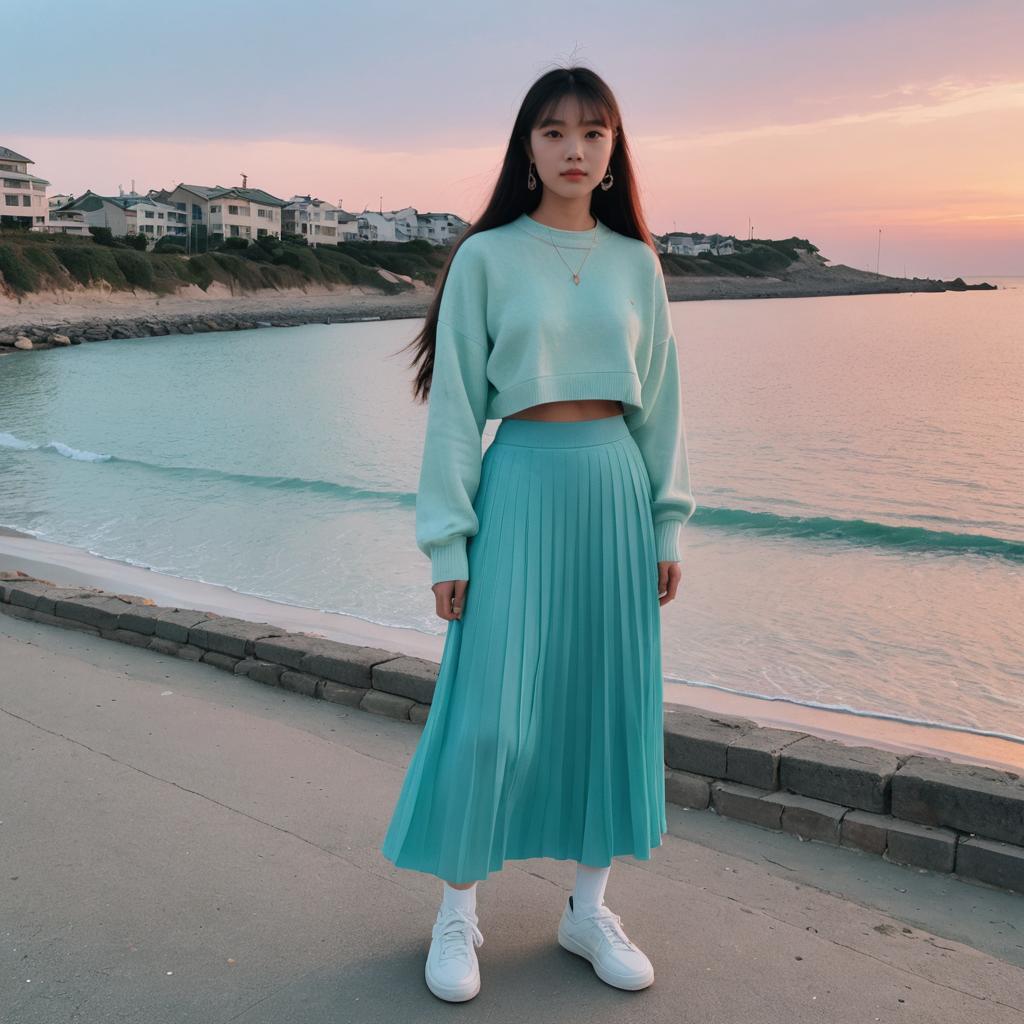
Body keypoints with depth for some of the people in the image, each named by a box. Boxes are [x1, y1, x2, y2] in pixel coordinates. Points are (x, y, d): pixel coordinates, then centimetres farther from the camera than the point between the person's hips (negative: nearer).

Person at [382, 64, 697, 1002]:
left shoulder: (636, 264, 8)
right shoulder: (486, 257, -2)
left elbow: (660, 401, 11)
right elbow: (454, 405, -3)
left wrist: (667, 524, 7)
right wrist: (448, 540, -6)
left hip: (615, 488, 4)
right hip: (521, 485, -3)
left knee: (612, 698, 8)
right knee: (490, 707, -3)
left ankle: (589, 907, 24)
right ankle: (457, 915, 17)